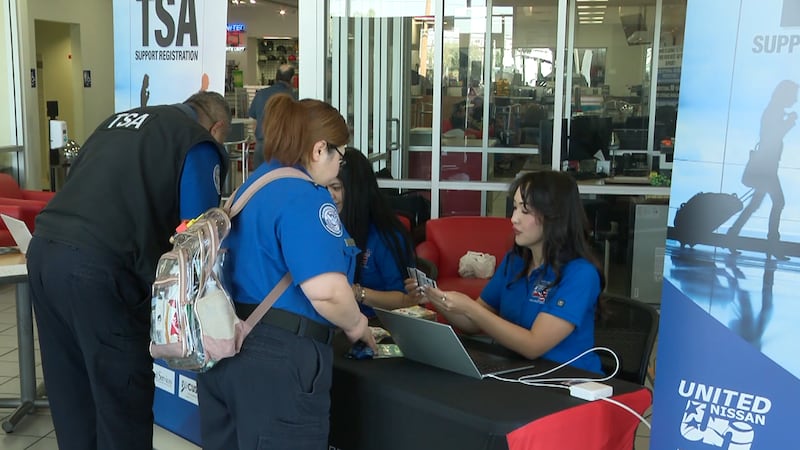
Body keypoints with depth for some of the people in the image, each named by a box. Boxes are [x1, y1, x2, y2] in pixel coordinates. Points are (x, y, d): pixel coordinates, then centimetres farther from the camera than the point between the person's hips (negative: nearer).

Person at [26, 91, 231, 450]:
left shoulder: (121, 118, 25)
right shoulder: (199, 143, 3)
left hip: (44, 249, 8)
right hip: (95, 267, -8)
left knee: (71, 390, 21)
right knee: (122, 396, 8)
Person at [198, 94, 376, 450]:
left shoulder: (251, 186, 13)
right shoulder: (305, 196, -15)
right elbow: (326, 291, -26)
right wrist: (356, 326, -6)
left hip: (222, 346, 9)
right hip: (275, 357, -9)